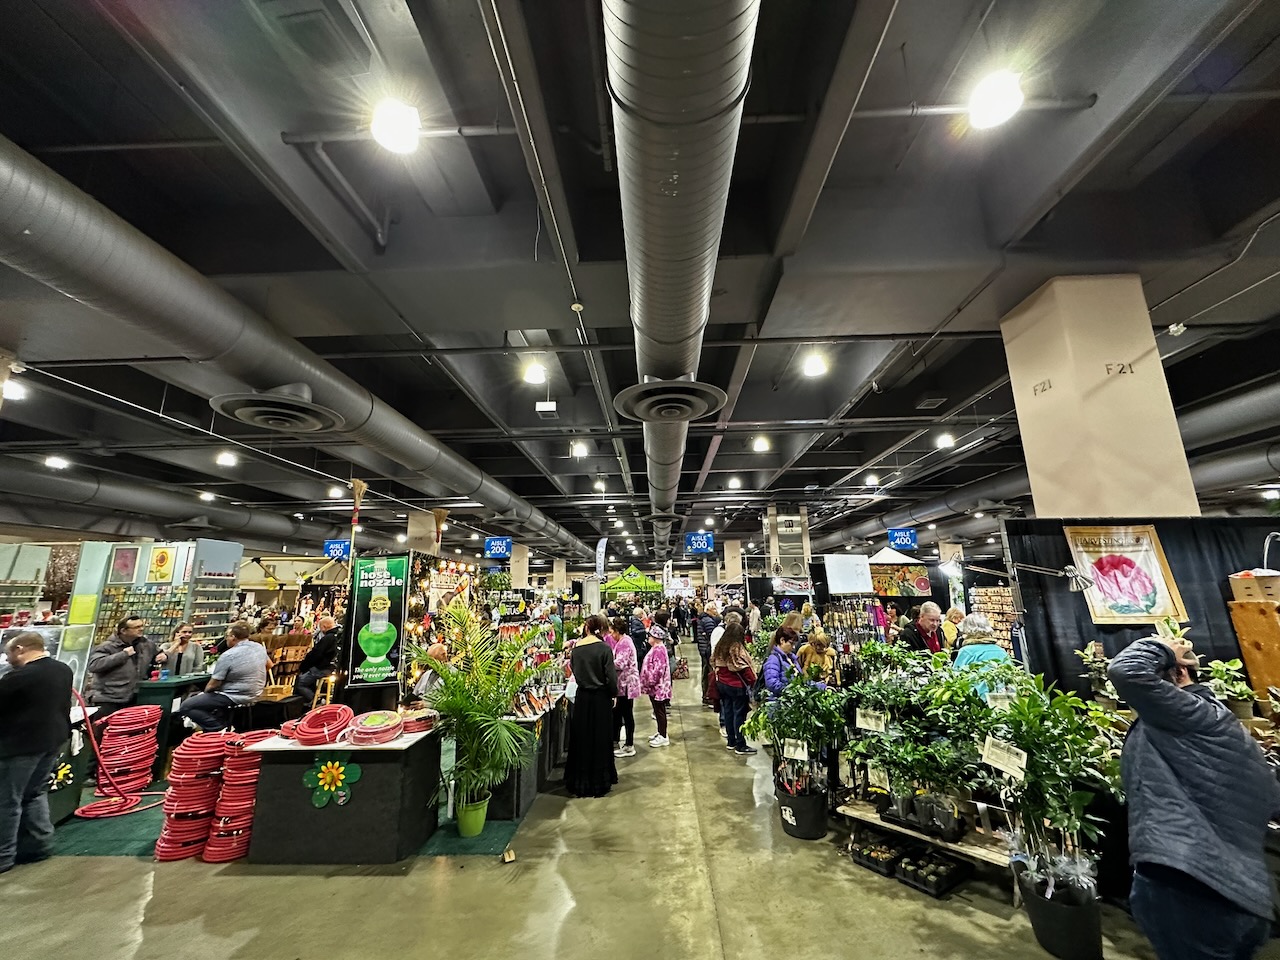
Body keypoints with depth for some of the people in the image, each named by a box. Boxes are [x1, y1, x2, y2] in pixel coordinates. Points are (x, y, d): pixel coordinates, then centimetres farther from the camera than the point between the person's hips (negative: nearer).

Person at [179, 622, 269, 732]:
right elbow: (269, 665, 15)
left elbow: (213, 685, -12)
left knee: (186, 706, 3)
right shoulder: (260, 647, -2)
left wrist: (204, 692, 8)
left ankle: (219, 728, -6)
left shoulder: (228, 656, -21)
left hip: (234, 698, -8)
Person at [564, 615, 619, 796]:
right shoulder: (604, 648, -16)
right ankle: (599, 783, 22)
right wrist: (614, 694, 2)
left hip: (581, 698, 4)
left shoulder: (576, 648, -2)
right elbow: (611, 677, -14)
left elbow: (575, 672, 4)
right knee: (600, 741, 11)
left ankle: (579, 782, 27)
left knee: (581, 740, 16)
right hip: (600, 699, -4)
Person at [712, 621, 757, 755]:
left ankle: (731, 742, 26)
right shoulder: (737, 648, -20)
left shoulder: (719, 646, 3)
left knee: (728, 711, 15)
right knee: (739, 714, 2)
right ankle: (740, 746, 9)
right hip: (737, 686, -7)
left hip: (722, 683, 8)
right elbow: (744, 668, -20)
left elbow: (714, 662, 12)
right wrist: (754, 682, -10)